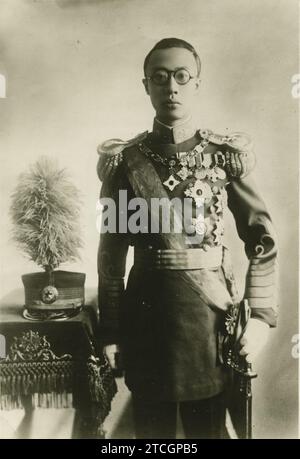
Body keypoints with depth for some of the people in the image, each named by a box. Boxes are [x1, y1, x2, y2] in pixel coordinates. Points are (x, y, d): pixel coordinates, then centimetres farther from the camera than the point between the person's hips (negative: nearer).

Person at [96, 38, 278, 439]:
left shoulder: (227, 154, -2)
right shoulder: (124, 160, -1)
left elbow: (262, 238, 0)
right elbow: (111, 250, 1)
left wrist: (262, 315, -7)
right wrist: (110, 331, 1)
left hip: (210, 310, 0)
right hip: (147, 312, 1)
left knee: (209, 427, 16)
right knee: (152, 429, 17)